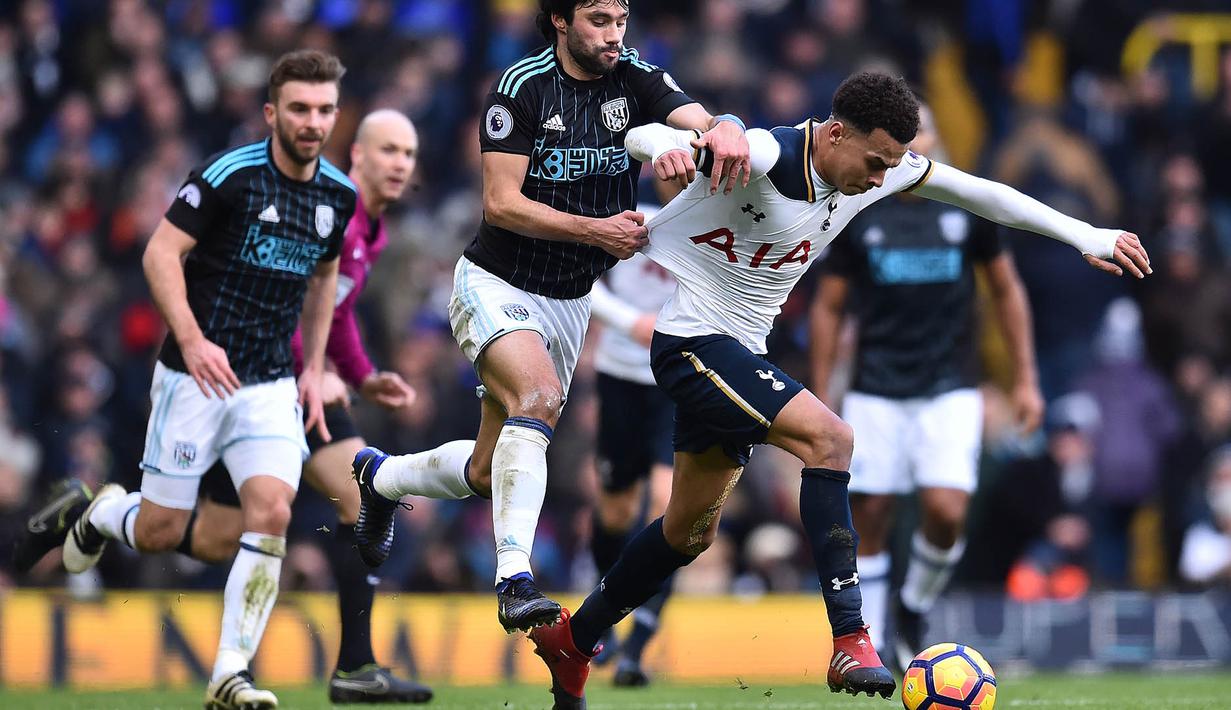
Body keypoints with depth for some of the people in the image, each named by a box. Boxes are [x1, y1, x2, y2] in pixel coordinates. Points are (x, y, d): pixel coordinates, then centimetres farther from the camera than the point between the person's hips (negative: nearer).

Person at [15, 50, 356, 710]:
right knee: (159, 532, 0)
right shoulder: (229, 174, -13)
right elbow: (161, 253, -13)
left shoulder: (339, 195, 6)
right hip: (197, 376, -4)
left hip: (271, 384, 4)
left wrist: (314, 370, 18)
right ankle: (97, 513, 36)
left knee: (271, 513, -16)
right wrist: (192, 339, -24)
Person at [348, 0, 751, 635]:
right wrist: (596, 230, -26)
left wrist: (725, 130, -46)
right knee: (539, 394, -33)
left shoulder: (636, 79, -5)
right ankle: (514, 580, -39)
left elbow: (699, 119, -22)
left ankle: (381, 476, 41)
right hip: (496, 285, -5)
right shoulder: (522, 86, -15)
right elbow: (502, 203, -18)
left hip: (569, 301, 5)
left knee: (487, 475, 10)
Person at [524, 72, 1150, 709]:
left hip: (741, 352, 9)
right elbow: (644, 136, -35)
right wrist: (665, 148, -61)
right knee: (828, 437, -26)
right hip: (692, 340, -9)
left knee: (691, 531, 17)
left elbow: (980, 194, 5)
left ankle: (571, 641, 35)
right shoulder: (763, 157, -26)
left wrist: (1086, 236, 2)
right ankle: (850, 643, -27)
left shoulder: (881, 165, -4)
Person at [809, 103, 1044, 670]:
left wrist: (1025, 380, 10)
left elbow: (1006, 290, 13)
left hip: (951, 390, 0)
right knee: (869, 521, -3)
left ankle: (914, 610, 12)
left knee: (946, 511, -16)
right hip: (875, 390, 0)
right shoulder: (857, 214, 1)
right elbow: (827, 308, 8)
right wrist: (818, 401, 5)